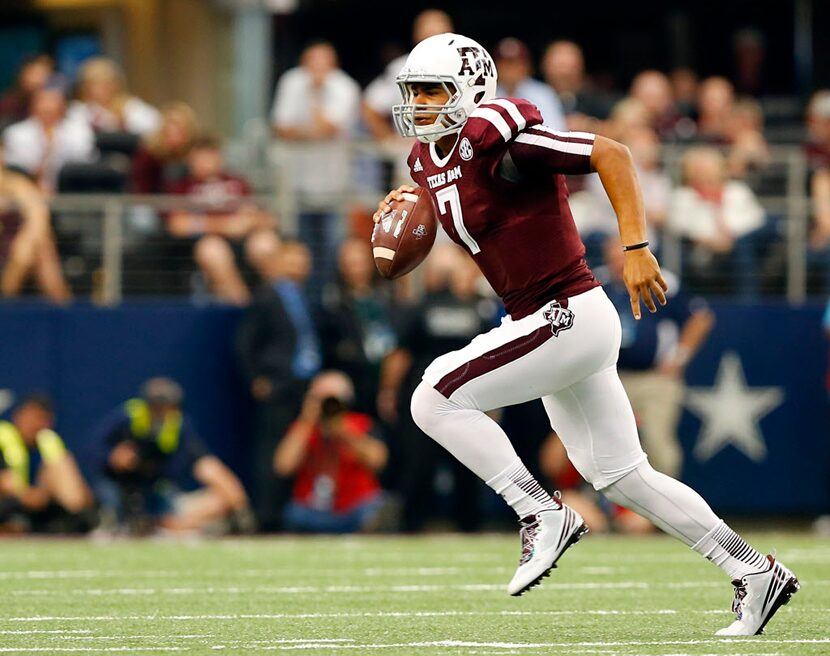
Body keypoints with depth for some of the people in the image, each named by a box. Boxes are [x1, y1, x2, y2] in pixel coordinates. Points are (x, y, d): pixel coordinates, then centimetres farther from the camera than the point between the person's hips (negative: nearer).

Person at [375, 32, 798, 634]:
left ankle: (544, 517, -8)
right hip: (550, 324, 10)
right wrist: (407, 203, 10)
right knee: (625, 479, 13)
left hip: (569, 318, -10)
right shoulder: (429, 157, 9)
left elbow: (611, 155, -19)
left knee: (436, 400, -13)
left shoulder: (494, 139, -18)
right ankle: (753, 572, 20)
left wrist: (636, 249, -24)